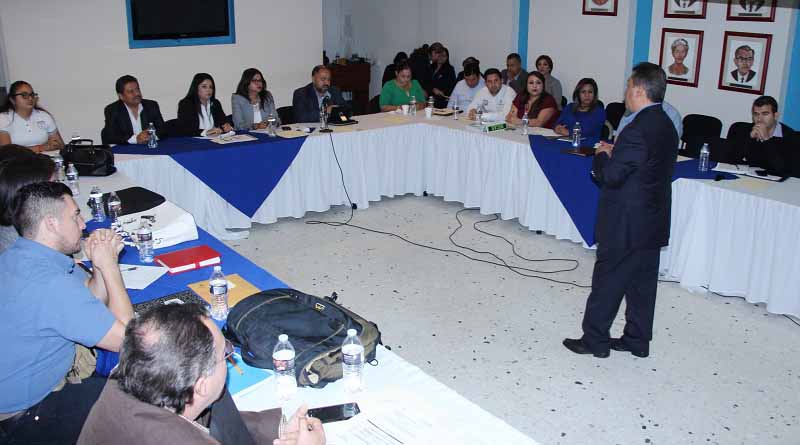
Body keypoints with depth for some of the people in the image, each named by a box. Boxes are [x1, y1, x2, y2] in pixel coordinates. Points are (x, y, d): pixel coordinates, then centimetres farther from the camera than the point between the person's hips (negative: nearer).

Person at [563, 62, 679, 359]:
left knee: (608, 281, 4)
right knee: (642, 282, 15)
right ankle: (637, 340, 26)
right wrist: (615, 153, 6)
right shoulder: (666, 126, 7)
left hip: (625, 225, -9)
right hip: (653, 222, 9)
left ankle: (595, 339, 15)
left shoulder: (638, 131, -23)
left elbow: (611, 176, -22)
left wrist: (601, 156, -4)